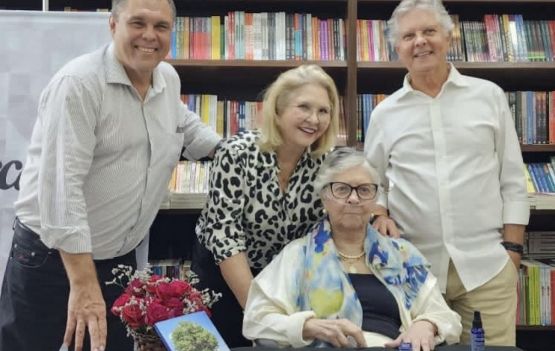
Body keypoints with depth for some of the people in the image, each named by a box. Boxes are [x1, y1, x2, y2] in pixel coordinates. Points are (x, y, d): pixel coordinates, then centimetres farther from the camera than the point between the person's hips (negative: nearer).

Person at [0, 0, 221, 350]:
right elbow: (61, 187, -26)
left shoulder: (169, 78, 3)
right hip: (52, 259, -6)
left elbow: (186, 127, 25)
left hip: (121, 257, 7)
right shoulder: (78, 83, -20)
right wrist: (83, 284, -29)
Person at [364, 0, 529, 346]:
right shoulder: (385, 114, 6)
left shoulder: (489, 96, 4)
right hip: (414, 267, 1)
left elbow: (513, 180, 6)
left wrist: (512, 249, 1)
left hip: (487, 263, 0)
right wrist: (380, 216, -6)